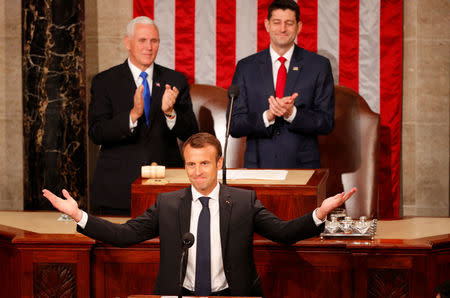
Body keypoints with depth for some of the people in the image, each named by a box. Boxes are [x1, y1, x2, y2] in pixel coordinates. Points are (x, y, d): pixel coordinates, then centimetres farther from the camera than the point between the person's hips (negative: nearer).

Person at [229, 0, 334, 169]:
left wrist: (292, 113, -18)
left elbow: (327, 123, -2)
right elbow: (234, 125, 0)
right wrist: (267, 116, -17)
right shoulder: (246, 67, 5)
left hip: (303, 167, -1)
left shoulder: (319, 66, 2)